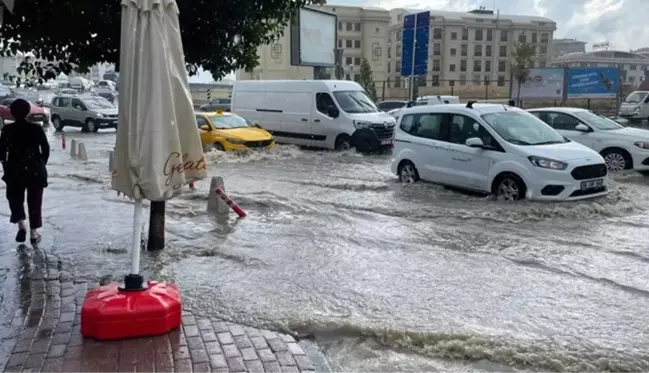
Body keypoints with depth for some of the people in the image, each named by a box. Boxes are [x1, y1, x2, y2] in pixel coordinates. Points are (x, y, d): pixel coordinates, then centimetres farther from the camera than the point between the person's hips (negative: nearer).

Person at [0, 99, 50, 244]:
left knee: (15, 199, 18)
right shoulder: (36, 128, -6)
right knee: (34, 201, 10)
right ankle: (34, 233, 12)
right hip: (35, 171, 0)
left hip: (14, 171, 0)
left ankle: (21, 226, -1)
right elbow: (46, 149, -4)